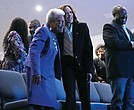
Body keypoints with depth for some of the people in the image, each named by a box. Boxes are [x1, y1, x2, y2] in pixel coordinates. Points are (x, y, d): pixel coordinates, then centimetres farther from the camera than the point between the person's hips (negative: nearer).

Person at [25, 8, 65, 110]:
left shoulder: (55, 36, 21)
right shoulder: (44, 31, -5)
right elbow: (34, 51, -18)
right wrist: (36, 72, -27)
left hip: (49, 74, 9)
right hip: (38, 72, -9)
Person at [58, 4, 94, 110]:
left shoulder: (82, 27, 4)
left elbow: (89, 49, 1)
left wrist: (89, 69, -4)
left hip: (81, 64, 0)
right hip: (66, 64, 0)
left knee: (85, 95, 1)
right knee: (70, 95, -3)